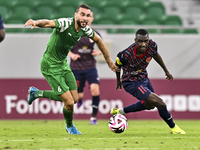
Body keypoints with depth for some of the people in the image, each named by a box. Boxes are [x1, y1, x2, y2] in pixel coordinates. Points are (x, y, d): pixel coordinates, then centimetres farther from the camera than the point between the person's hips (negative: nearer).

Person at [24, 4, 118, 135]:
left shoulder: (85, 29, -3)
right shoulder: (65, 23, -25)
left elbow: (98, 40, 16)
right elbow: (48, 23, -44)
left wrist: (109, 61, 21)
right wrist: (36, 23, -67)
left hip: (63, 64, 8)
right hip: (50, 66, -8)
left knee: (75, 99, 10)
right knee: (69, 102, -10)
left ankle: (37, 93, 27)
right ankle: (70, 126, 24)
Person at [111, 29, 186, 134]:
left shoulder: (152, 46, -20)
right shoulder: (127, 55, -33)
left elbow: (156, 55, 5)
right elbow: (117, 64, -10)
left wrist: (166, 71, 16)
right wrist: (118, 80, 7)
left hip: (144, 78, 8)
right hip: (132, 83, -8)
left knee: (150, 105, 30)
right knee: (159, 103, -17)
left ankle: (120, 111, 41)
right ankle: (173, 127, 5)